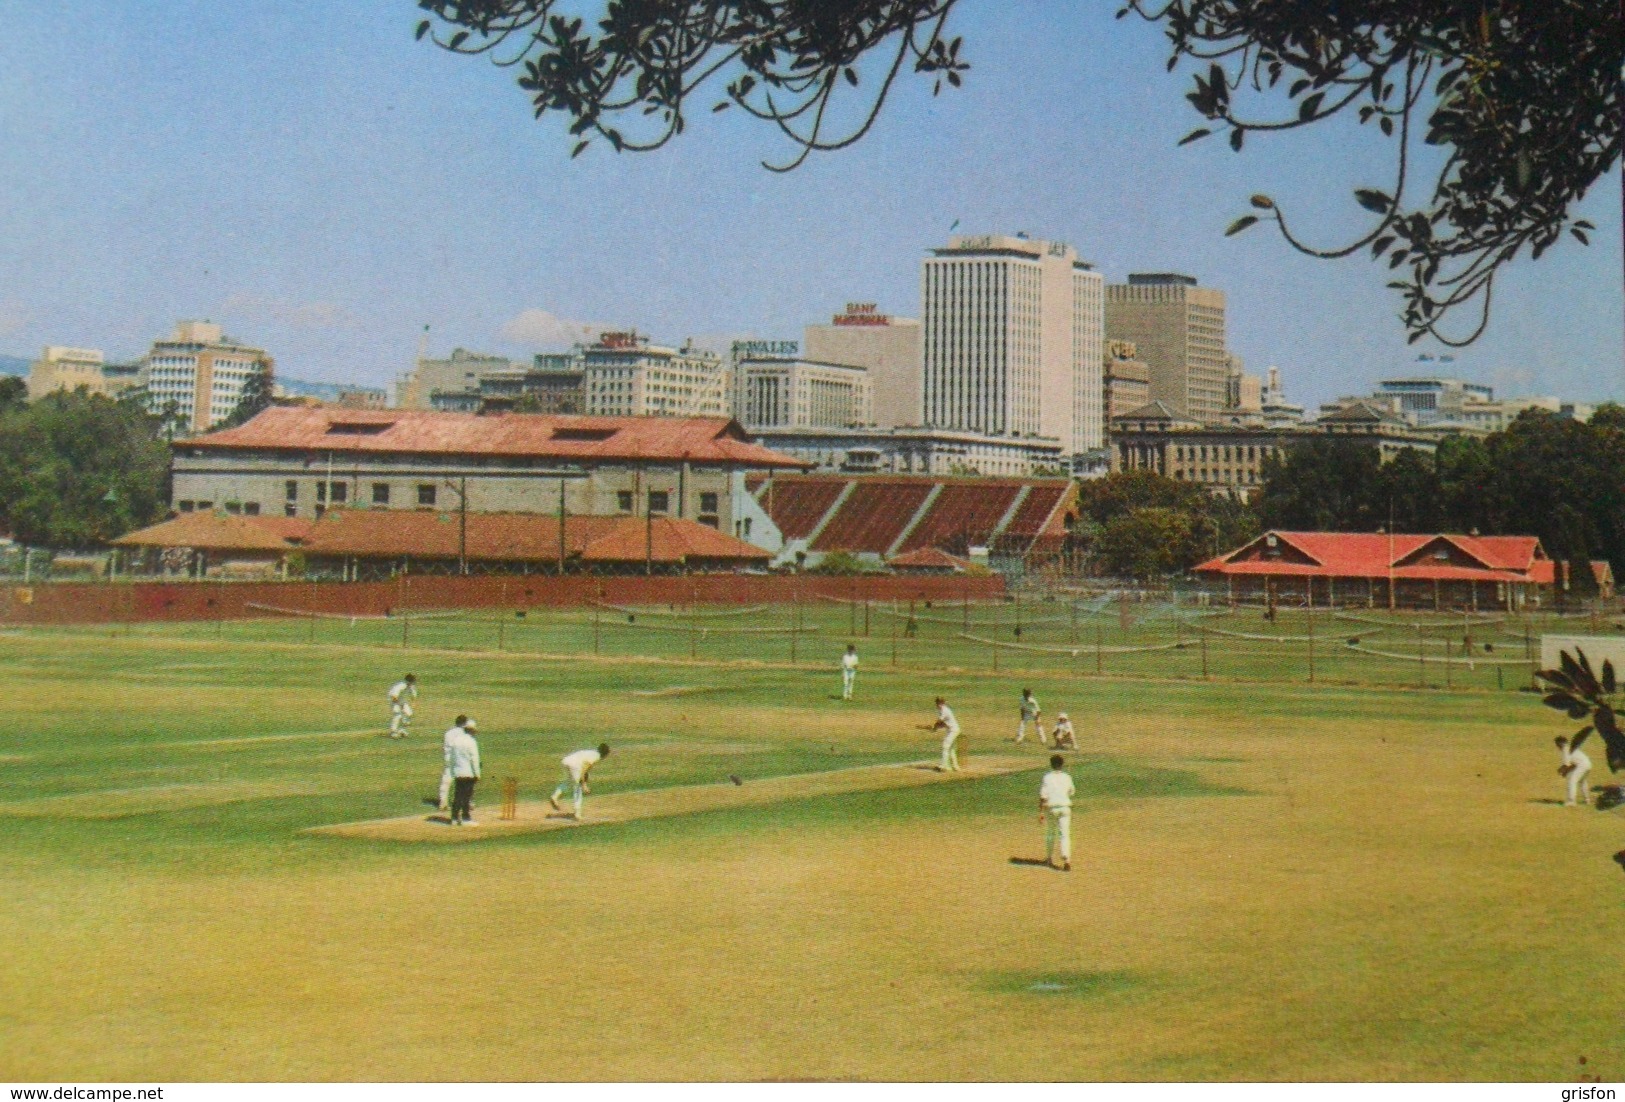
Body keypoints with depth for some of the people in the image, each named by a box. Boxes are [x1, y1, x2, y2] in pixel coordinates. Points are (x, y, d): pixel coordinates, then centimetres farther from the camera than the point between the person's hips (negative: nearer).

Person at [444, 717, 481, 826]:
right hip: (468, 773, -6)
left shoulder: (456, 740, 6)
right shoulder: (471, 742, -13)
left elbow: (450, 757, 10)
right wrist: (477, 774, -9)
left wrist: (452, 769, 17)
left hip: (457, 772, 6)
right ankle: (466, 819, -2)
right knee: (467, 796, -2)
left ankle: (455, 818, 12)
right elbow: (474, 759, -14)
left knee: (457, 796, 10)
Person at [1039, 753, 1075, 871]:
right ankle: (1066, 858, -20)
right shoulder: (1067, 777, 1)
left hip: (1051, 807, -1)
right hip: (1065, 806, 1)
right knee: (1064, 834, -2)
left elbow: (1043, 796, -11)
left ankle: (1049, 858, 29)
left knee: (1050, 833, 18)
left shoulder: (1047, 777, -7)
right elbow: (1071, 791, 17)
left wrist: (1040, 812, -9)